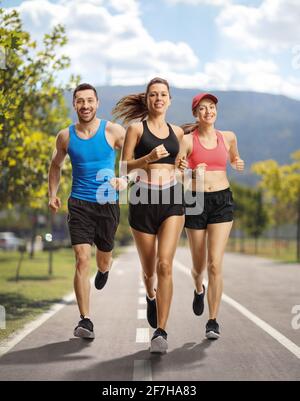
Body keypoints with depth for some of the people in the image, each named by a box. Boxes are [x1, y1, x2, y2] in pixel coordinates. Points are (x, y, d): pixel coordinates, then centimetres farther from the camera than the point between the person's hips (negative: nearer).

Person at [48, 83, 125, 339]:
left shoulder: (112, 131, -5)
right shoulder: (65, 136, 2)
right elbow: (56, 165, 20)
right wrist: (52, 193, 9)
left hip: (108, 204, 0)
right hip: (79, 204, 0)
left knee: (103, 259, 15)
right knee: (82, 260, -13)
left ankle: (104, 269, 55)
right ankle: (85, 321, -9)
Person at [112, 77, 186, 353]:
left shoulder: (177, 132, 12)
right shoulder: (136, 129, 2)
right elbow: (125, 167, -2)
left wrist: (179, 165, 6)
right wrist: (149, 158, -17)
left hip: (172, 201, 1)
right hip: (143, 201, -1)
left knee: (164, 265, -16)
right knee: (149, 269, 9)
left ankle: (161, 332, -14)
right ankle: (152, 297, 46)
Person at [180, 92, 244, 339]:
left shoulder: (228, 137, 7)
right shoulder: (187, 140, -3)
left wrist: (238, 163, 7)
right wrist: (192, 172, -30)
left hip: (222, 201, 1)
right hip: (195, 201, -1)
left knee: (215, 265, -10)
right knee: (199, 265, 11)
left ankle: (213, 321, -2)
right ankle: (199, 290, 47)